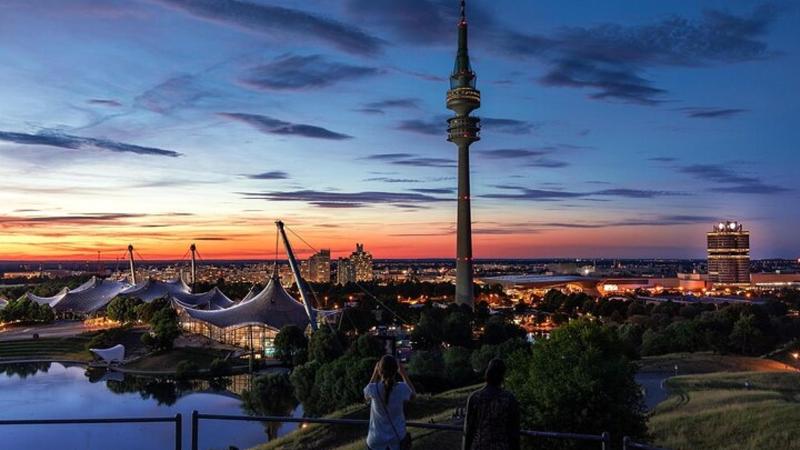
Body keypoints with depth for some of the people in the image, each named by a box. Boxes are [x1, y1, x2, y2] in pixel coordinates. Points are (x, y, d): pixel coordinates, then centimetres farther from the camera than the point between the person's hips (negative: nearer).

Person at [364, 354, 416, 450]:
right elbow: (413, 396, 6)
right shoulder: (402, 388, -19)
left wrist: (375, 374, 2)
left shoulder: (373, 389, -23)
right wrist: (403, 374, 4)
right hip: (398, 437, 1)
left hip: (377, 439, -1)